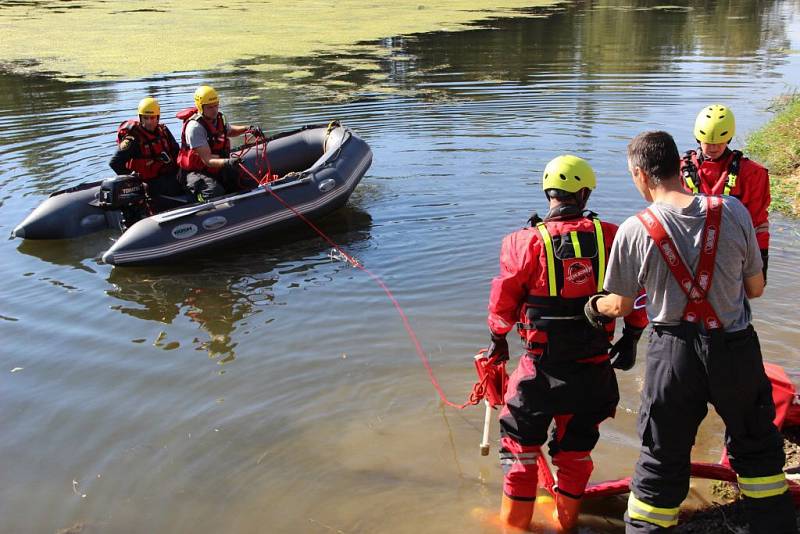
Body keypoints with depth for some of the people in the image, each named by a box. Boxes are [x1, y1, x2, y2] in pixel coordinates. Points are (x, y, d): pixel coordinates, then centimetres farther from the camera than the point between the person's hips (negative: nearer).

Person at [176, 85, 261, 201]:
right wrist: (227, 162, -46)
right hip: (196, 173, -8)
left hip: (217, 169, 8)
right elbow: (207, 160, -27)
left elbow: (229, 131, 30)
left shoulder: (219, 118, 3)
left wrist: (248, 129, 11)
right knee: (215, 192, -35)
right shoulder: (195, 127, -22)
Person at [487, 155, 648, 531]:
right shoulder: (609, 237, -6)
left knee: (520, 439, 17)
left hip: (543, 364, -3)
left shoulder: (527, 243, -13)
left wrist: (497, 339, 15)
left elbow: (503, 300, -3)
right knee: (576, 444, 21)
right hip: (594, 365, 3)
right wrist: (631, 337, 16)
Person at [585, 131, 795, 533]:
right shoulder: (733, 211, -8)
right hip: (737, 349, 2)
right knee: (757, 447, 24)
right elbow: (756, 288, 2)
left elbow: (621, 305, -1)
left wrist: (593, 307, 21)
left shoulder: (634, 231, -12)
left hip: (674, 355, -1)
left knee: (661, 461, 13)